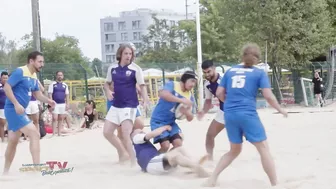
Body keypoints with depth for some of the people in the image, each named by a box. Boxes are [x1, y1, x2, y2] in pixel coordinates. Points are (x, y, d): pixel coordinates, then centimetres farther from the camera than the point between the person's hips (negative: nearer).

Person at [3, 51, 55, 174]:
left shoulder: (34, 76, 11)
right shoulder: (20, 71, -15)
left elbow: (37, 94, 19)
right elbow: (6, 87, -19)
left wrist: (48, 101, 0)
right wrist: (16, 104, -26)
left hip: (19, 111, 10)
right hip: (13, 109, -10)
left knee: (13, 142, 16)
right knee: (34, 134, -16)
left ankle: (5, 172, 26)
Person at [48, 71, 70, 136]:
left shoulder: (65, 85, 11)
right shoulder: (53, 84, -1)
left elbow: (67, 95, 13)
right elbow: (50, 94, -4)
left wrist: (67, 104, 5)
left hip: (63, 104, 4)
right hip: (55, 104, -4)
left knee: (61, 119, 5)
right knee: (54, 118, -9)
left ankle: (59, 133, 9)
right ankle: (53, 133, -9)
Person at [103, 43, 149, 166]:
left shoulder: (135, 69, -9)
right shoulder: (112, 68, 4)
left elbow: (142, 86, -10)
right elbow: (107, 83, 16)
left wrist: (146, 101, -27)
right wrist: (108, 91, -6)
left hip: (129, 106, -6)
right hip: (115, 106, 6)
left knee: (125, 134, -13)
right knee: (107, 132, 7)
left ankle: (133, 161, -3)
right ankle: (123, 153, 26)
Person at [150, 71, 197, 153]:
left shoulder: (190, 97, 4)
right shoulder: (172, 85, -11)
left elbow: (190, 118, 3)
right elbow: (162, 94, -35)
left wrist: (186, 112, -21)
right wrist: (181, 100, -38)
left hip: (171, 122, 6)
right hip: (158, 121, -6)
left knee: (178, 144, -10)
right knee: (166, 145, -18)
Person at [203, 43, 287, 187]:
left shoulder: (230, 70, 15)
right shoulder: (259, 73, 4)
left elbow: (219, 93, 12)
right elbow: (268, 96, -5)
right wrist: (280, 110, 9)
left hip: (229, 115, 5)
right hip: (248, 114, -5)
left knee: (234, 150, 19)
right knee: (264, 149, 2)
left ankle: (212, 178, 12)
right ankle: (274, 184, 1)